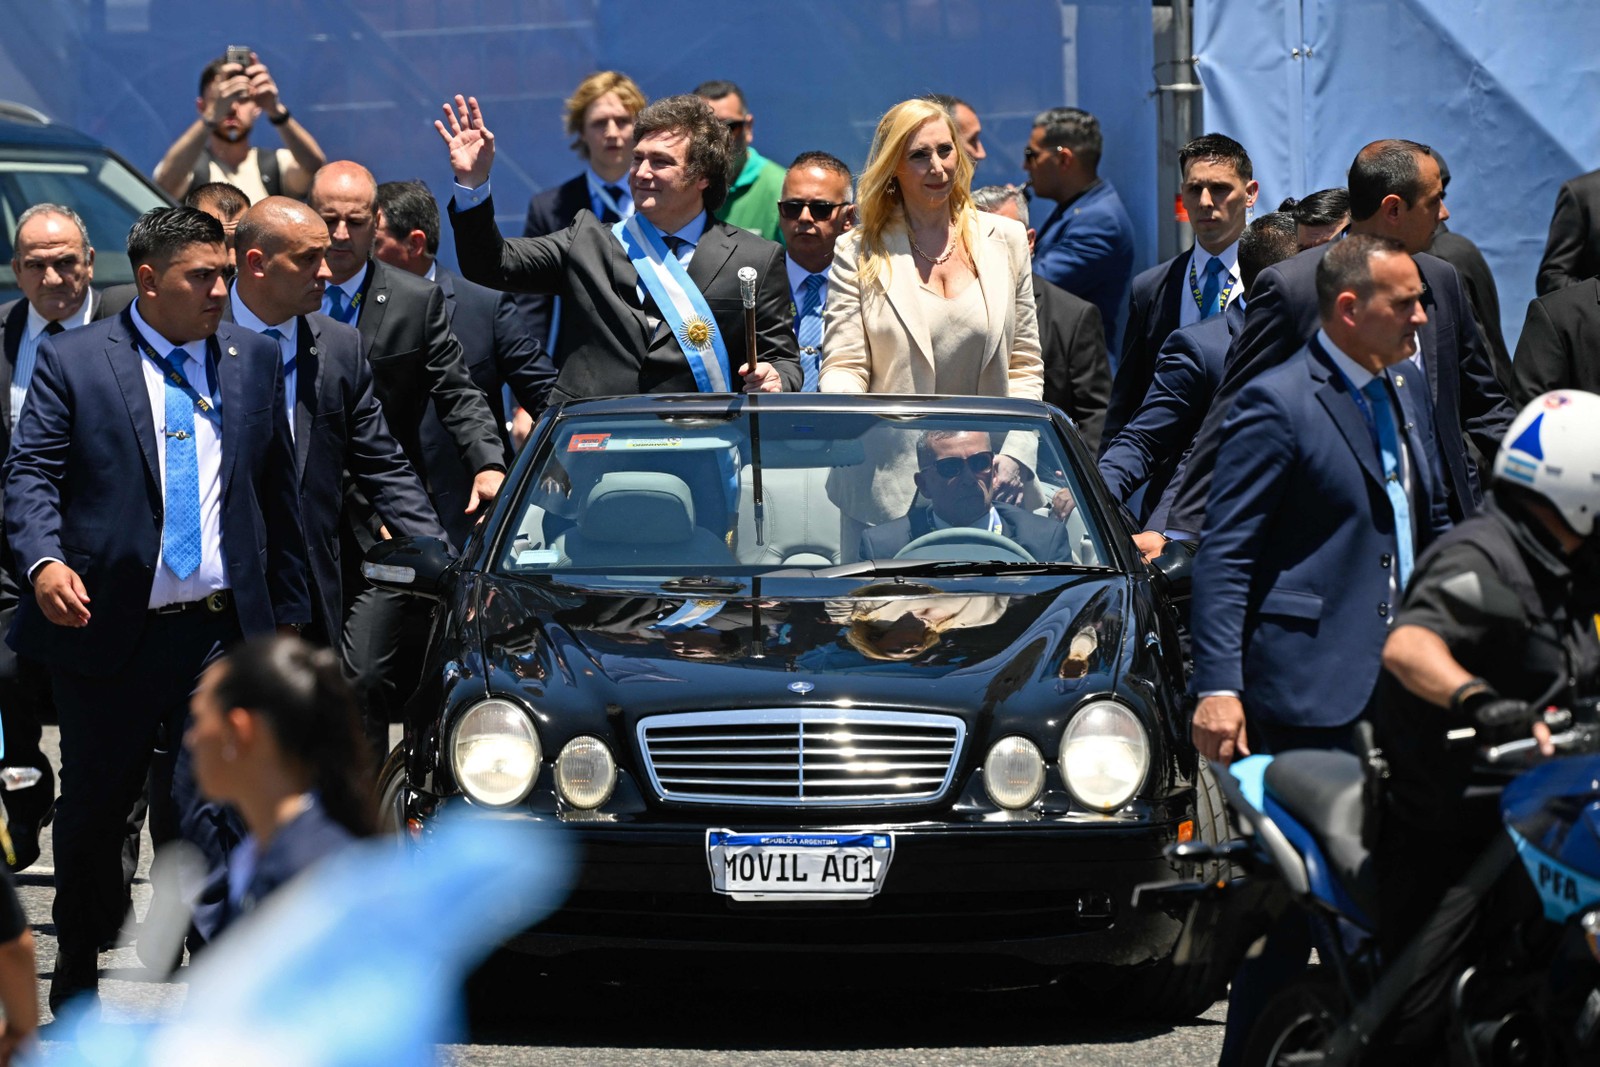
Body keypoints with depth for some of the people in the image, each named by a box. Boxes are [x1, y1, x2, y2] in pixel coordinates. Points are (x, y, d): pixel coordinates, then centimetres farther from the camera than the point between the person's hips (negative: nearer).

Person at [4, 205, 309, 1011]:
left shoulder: (254, 359, 10)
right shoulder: (72, 360, 0)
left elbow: (278, 491, 14)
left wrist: (289, 615, 12)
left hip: (223, 634, 2)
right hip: (108, 633, -2)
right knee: (92, 813, 10)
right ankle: (77, 976, 29)